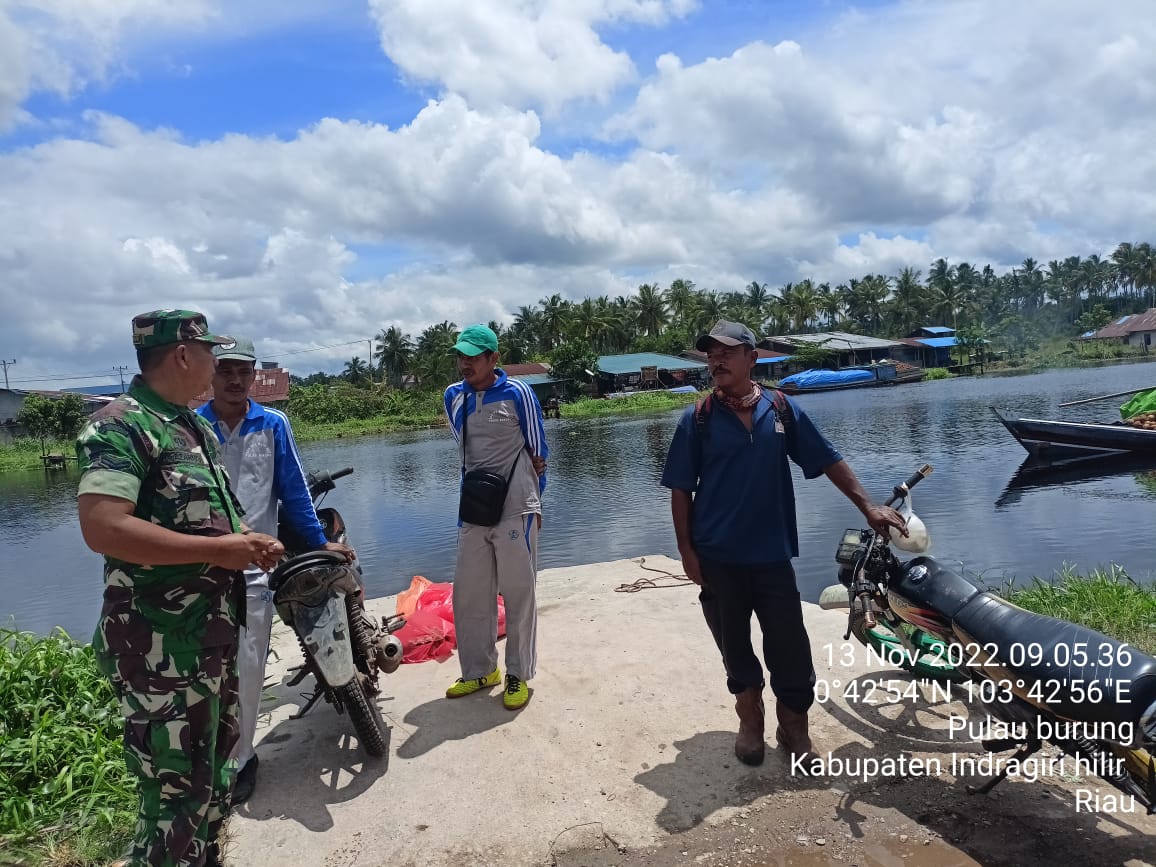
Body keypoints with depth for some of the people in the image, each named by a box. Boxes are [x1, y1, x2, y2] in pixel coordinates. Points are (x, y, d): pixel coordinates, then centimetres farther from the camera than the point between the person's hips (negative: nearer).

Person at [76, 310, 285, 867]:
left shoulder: (195, 427, 14)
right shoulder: (119, 425, -16)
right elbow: (102, 528, -29)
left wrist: (248, 541, 4)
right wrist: (218, 550, -24)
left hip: (216, 634, 9)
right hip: (162, 649, -9)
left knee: (213, 782, 23)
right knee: (176, 798, 2)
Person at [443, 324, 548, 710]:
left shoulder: (518, 393, -6)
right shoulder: (453, 396, 7)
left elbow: (537, 451, 2)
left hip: (515, 509, -5)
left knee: (518, 593, 4)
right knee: (469, 593, 10)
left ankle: (518, 674, 17)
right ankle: (479, 671, 25)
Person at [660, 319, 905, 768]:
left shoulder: (782, 409, 0)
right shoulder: (698, 418, -4)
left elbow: (829, 461, 5)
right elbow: (681, 490, -1)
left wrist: (868, 506, -2)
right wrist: (687, 551, -5)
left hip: (771, 554, 1)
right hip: (717, 558, 0)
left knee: (790, 648, 4)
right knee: (735, 646, 13)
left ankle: (794, 727, 25)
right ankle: (750, 722, 33)